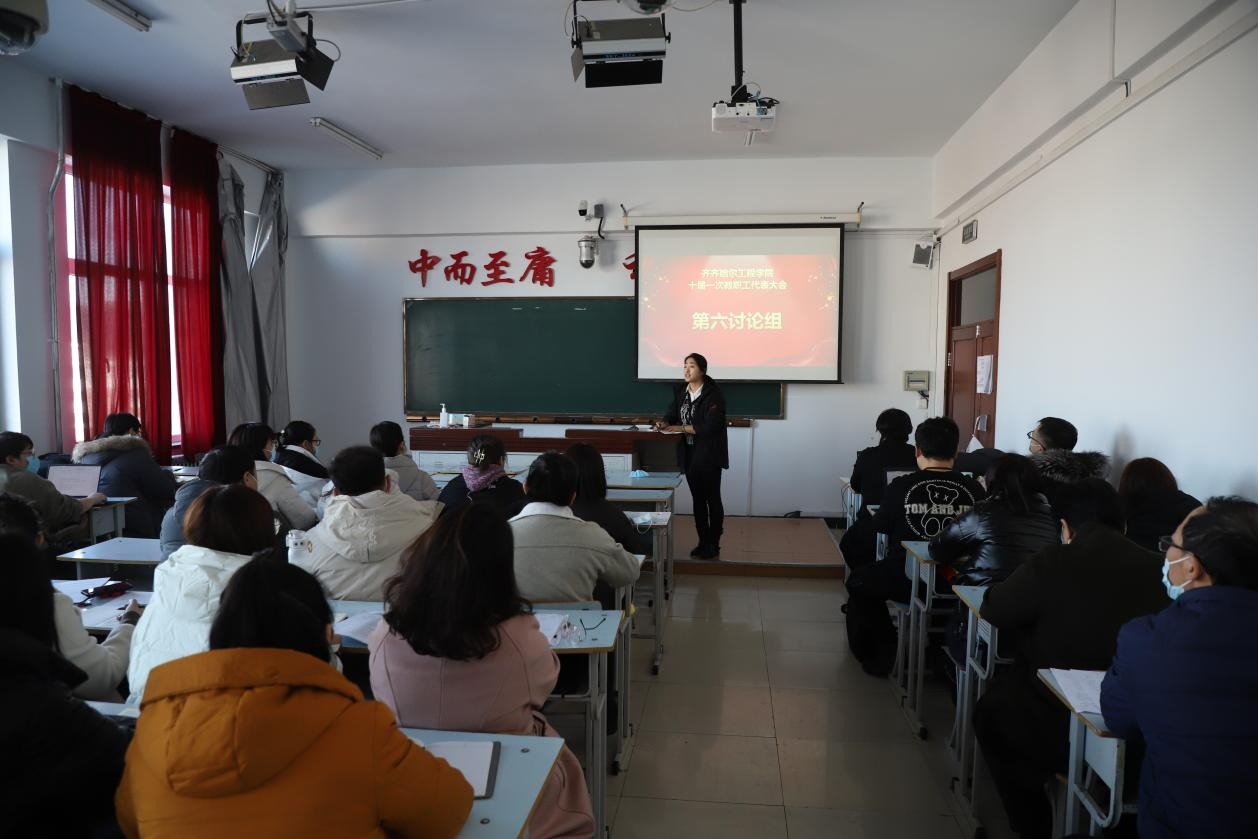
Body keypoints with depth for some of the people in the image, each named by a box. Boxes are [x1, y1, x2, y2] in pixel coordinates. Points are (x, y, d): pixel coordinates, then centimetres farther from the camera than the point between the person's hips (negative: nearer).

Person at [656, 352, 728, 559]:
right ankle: (703, 542, 23)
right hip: (689, 452, 6)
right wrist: (664, 423, -16)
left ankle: (714, 544, 14)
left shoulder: (713, 393, -15)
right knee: (697, 498, 13)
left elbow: (710, 426, -22)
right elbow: (672, 414, 6)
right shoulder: (681, 391, 5)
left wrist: (682, 428, -22)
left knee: (712, 499, 4)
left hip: (709, 454, -6)